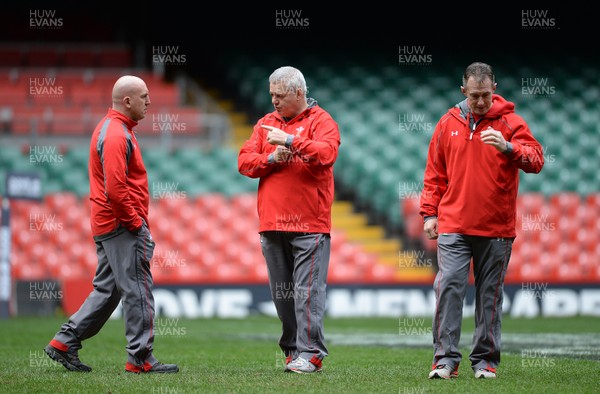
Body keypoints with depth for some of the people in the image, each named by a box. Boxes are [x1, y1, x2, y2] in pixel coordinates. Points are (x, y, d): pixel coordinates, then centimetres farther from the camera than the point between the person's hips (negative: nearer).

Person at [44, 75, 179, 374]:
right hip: (122, 226, -10)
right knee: (137, 291, -5)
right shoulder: (117, 134, -16)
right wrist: (134, 222, -16)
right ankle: (141, 358, -2)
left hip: (106, 225, 10)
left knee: (107, 290, 14)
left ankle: (65, 342, 15)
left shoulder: (111, 128, 18)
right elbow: (115, 189, -25)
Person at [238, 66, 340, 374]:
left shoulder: (320, 120, 1)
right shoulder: (265, 123, 15)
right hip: (271, 222, 6)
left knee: (307, 290, -10)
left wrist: (290, 140, -22)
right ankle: (292, 350, 15)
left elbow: (326, 153, -18)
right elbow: (244, 161, 8)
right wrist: (271, 158, -9)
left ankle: (310, 353, -9)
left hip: (309, 224, -5)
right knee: (281, 292, 8)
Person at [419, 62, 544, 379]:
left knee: (490, 293, 5)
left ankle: (486, 360, 12)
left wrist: (508, 148, -28)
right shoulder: (448, 124, 8)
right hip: (453, 226, 1)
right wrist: (429, 213, 7)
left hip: (496, 228, -1)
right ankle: (445, 358, -7)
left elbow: (536, 160, -11)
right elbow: (434, 174, 14)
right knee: (448, 286, -10)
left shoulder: (510, 123, 1)